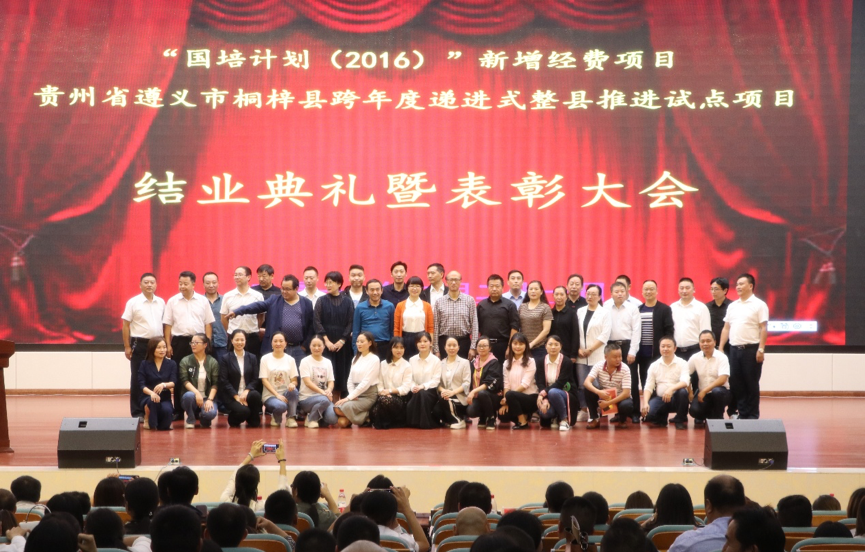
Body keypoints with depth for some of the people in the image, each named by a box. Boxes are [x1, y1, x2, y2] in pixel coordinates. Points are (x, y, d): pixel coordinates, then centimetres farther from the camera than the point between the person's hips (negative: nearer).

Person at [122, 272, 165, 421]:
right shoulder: (133, 302, -4)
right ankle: (137, 413, 4)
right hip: (140, 344, -4)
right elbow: (126, 325, -4)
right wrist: (127, 347, -8)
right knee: (138, 379, 0)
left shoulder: (161, 303, 8)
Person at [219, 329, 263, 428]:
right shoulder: (226, 359, 4)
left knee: (256, 395, -34)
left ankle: (253, 422, -8)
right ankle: (232, 419, 6)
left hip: (247, 393, 3)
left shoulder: (252, 358, 12)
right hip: (231, 396, -3)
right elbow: (224, 381, -4)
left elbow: (256, 379, 4)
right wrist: (236, 396, -15)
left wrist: (246, 391, -15)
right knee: (243, 411, -32)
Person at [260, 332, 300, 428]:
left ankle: (291, 418, -13)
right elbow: (264, 380, -4)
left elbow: (294, 380, 6)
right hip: (270, 395, -2)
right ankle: (276, 418, 2)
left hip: (286, 392, 2)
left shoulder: (290, 360, 10)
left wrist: (292, 384, -22)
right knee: (281, 406, -36)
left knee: (294, 390, -35)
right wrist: (277, 395, -18)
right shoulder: (265, 359, 3)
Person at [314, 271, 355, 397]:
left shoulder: (348, 302, 6)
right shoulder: (321, 301, 5)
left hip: (342, 344, 1)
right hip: (326, 344, -1)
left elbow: (350, 323, 3)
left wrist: (342, 340, -8)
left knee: (342, 373, 0)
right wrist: (326, 340, -10)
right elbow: (317, 322, -1)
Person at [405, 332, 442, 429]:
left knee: (422, 393, -39)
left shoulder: (436, 361, 0)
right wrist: (413, 387, -16)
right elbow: (410, 378, 6)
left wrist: (422, 386, -23)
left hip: (430, 391, -2)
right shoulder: (412, 360, 12)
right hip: (415, 392, 2)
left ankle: (426, 422, -25)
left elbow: (435, 380, -8)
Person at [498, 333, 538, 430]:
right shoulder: (507, 363, 9)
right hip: (516, 398, 5)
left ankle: (523, 422, -14)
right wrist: (505, 402, -13)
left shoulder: (530, 362, -5)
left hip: (531, 397, -5)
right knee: (502, 415, -21)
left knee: (510, 395, -32)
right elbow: (506, 384, 2)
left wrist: (507, 397, -20)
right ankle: (524, 415, 7)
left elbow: (525, 384, -15)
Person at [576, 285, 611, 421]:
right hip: (581, 355, 3)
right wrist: (579, 349, -4)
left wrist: (590, 350, -10)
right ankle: (584, 411, 8)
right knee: (582, 385, 2)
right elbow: (575, 333, 8)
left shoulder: (605, 313, 1)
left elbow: (604, 335, -7)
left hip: (597, 355, -3)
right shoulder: (580, 312, 12)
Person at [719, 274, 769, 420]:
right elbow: (726, 328, 16)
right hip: (734, 349, 6)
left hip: (751, 349, -6)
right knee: (736, 384, 6)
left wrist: (761, 349, -16)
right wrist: (720, 348, 9)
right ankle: (742, 413, 14)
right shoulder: (732, 306, 14)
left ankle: (753, 415, 6)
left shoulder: (759, 305, -4)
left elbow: (764, 329, -9)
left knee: (751, 384, -1)